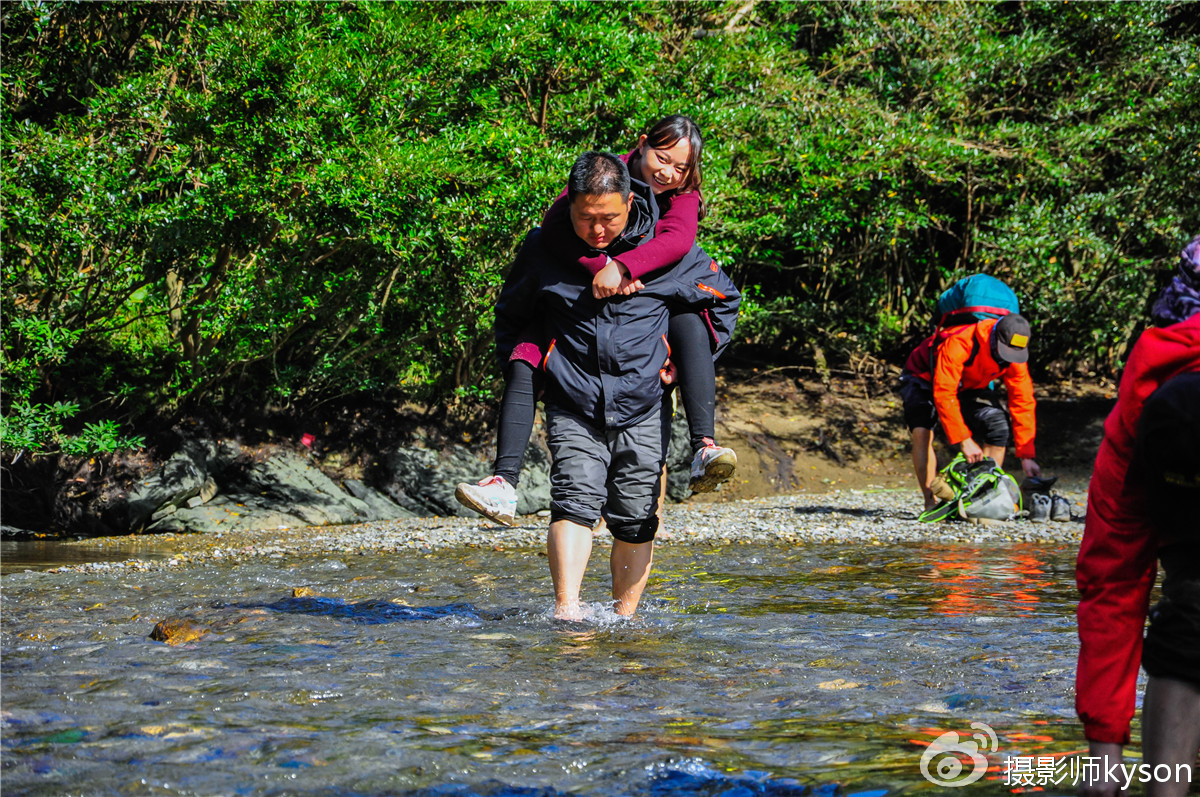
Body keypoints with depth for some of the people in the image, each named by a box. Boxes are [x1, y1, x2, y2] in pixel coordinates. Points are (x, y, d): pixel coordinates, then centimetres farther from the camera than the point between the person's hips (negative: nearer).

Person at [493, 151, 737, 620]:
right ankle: (566, 609, -28)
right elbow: (509, 314, 20)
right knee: (575, 503, -19)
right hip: (571, 409, 0)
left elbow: (723, 300, 12)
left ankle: (625, 618, 16)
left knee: (636, 522, 4)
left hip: (642, 410, 1)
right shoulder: (543, 250, 1)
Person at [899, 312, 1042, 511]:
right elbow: (944, 395, -42)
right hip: (925, 378, -5)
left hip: (968, 387, 5)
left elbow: (1023, 403, -17)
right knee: (922, 433, -30)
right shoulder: (959, 344, -41)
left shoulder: (1015, 355, -22)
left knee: (998, 427, -16)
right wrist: (964, 440, -44)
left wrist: (1026, 455, -21)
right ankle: (931, 501, -26)